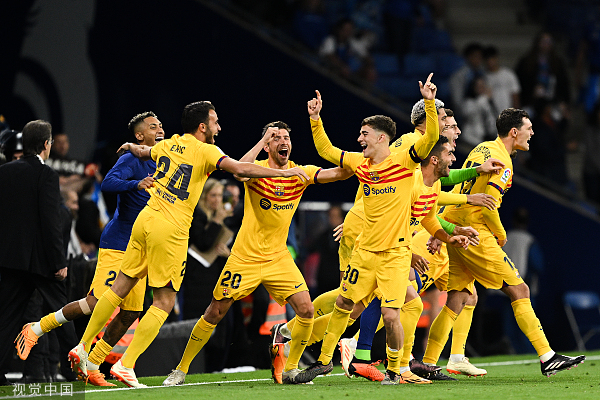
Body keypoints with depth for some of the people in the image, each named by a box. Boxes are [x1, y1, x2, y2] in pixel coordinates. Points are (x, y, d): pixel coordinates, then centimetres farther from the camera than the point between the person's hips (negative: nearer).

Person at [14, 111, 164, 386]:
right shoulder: (131, 160, -11)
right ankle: (37, 329, 1)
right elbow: (108, 183, -29)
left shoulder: (160, 164, 14)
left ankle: (92, 368, 10)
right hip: (117, 245, -8)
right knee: (96, 303, -15)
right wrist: (136, 184, -42)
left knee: (130, 312, 1)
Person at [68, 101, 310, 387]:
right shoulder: (205, 151, -8)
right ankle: (125, 365, -5)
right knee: (164, 302, 1)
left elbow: (142, 152, 33)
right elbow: (240, 168, -18)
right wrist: (284, 172, -12)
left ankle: (83, 347, 18)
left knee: (120, 287, 16)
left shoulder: (168, 145, 12)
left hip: (145, 220, 7)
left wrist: (132, 147, 57)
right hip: (171, 230, -7)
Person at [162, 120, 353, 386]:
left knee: (306, 310, -11)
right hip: (245, 257, -3)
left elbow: (341, 173, -11)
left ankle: (289, 370, 6)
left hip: (278, 258, 3)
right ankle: (181, 370, 13)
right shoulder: (258, 170, -12)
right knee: (214, 314, -1)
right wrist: (264, 139, -33)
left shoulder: (300, 173, -1)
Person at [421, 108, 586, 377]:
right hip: (474, 233, -9)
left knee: (457, 300, 8)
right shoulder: (502, 163, -13)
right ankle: (547, 358, -5)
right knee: (519, 291, -5)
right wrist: (500, 235, -2)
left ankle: (427, 364, 3)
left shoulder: (482, 149, 16)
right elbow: (488, 205, -19)